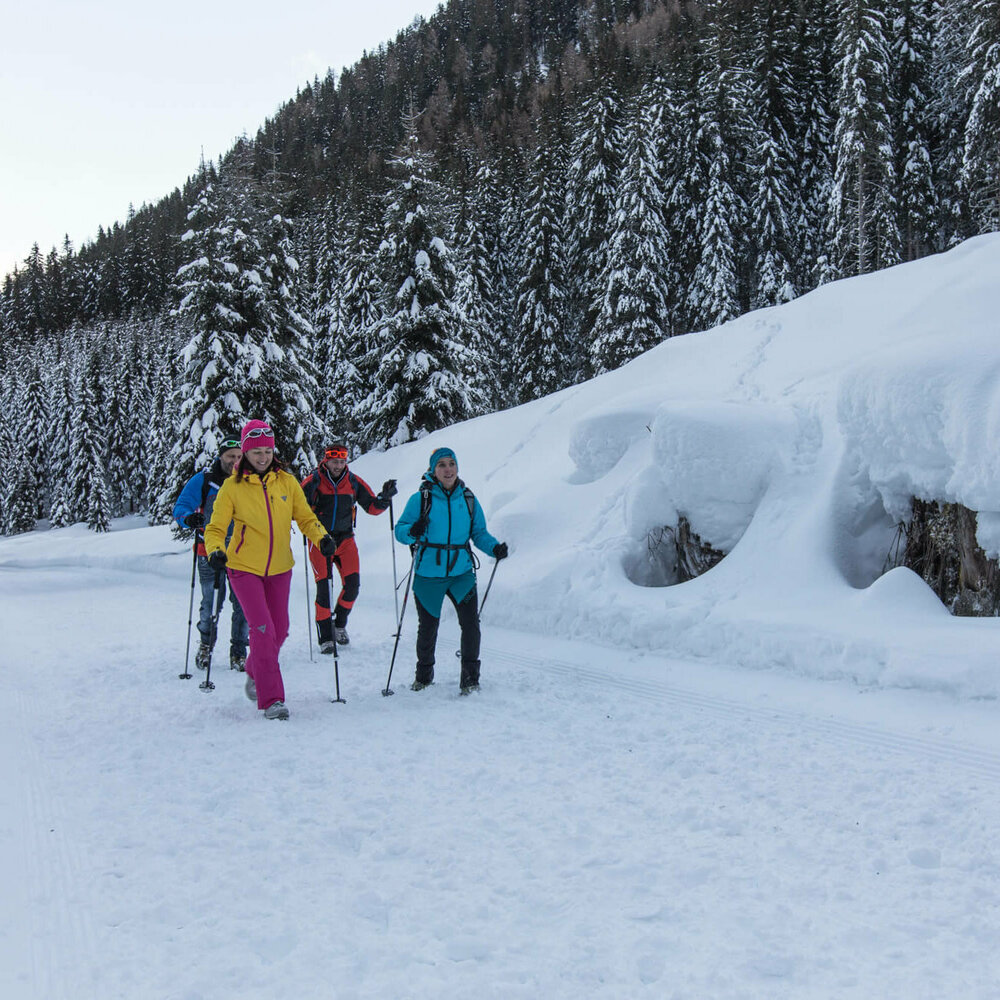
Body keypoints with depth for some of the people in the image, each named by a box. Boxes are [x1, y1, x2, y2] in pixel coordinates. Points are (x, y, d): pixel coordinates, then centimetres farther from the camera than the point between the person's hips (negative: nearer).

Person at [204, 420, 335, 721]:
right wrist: (216, 551, -26)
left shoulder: (286, 482, 0)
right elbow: (216, 528, -6)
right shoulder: (233, 486, -8)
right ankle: (271, 699, -8)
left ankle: (255, 672, 42)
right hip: (245, 568, -4)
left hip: (279, 568, 4)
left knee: (279, 631, 12)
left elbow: (305, 518, 4)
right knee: (263, 630, -14)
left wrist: (321, 538, -15)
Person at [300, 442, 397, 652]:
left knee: (352, 584, -5)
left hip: (345, 540, 3)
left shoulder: (354, 482, 2)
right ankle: (325, 637, 2)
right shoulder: (313, 481, -8)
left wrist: (384, 497, -12)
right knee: (324, 587, -7)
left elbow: (372, 507, 7)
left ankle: (340, 625, 19)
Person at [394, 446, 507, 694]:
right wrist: (413, 532, -26)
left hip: (461, 573, 1)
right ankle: (424, 676, 32)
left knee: (470, 623, -12)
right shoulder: (420, 499, -3)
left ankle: (470, 678, 3)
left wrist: (495, 548, -6)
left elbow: (479, 533, 12)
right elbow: (400, 530, -3)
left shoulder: (468, 500, 5)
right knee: (428, 627, 9)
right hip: (428, 574, -1)